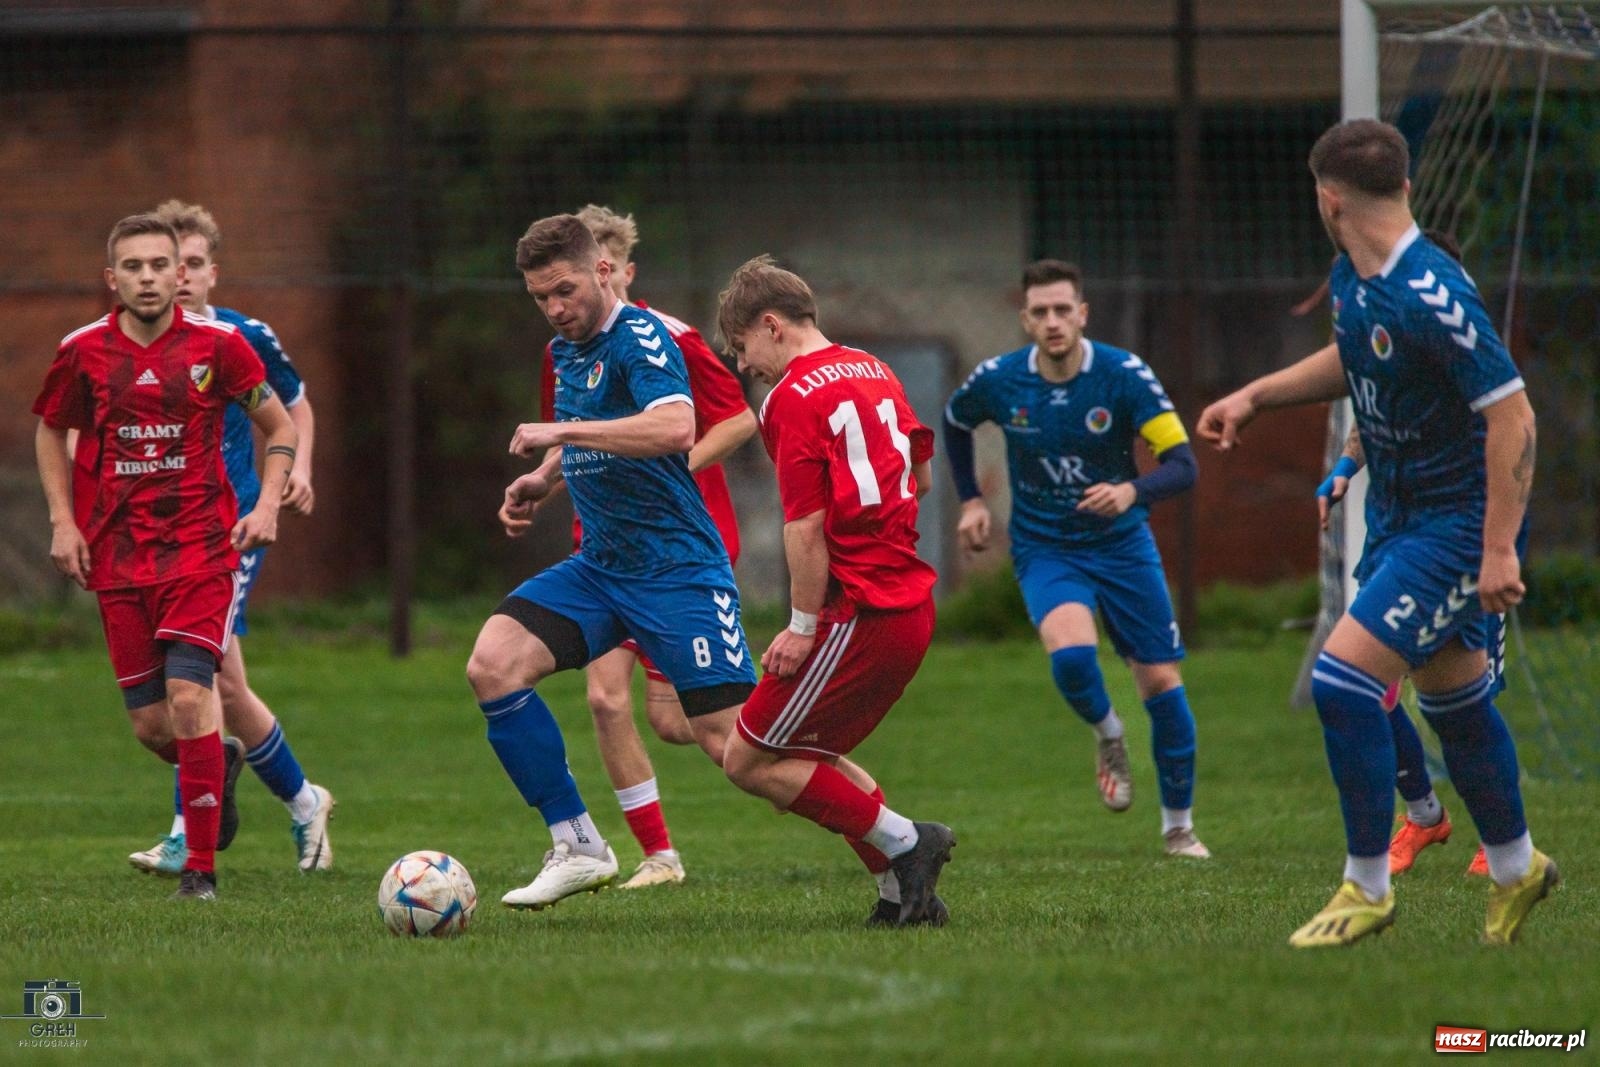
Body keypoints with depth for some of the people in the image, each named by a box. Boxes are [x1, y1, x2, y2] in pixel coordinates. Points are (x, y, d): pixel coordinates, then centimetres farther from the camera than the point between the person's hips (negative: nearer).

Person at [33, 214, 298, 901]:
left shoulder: (216, 346, -3)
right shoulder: (84, 352, 1)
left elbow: (279, 425, 10)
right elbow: (51, 431, 17)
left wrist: (267, 504, -3)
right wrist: (63, 521, 6)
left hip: (201, 550, -2)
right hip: (117, 556, 2)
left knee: (188, 696, -17)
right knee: (149, 722, 2)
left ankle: (201, 867, -9)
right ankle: (211, 767, 39)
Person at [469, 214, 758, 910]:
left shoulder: (641, 337, -14)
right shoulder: (566, 352, 12)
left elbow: (674, 428, -34)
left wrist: (560, 432, -29)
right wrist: (543, 479, 14)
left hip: (677, 570, -8)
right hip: (598, 567, 8)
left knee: (730, 741, -13)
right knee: (492, 664, -13)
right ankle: (576, 846, -4)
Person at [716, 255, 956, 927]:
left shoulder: (794, 398, -12)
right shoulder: (874, 373, 15)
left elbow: (806, 527, -17)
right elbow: (919, 472, 26)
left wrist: (803, 627, -13)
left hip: (858, 613, -9)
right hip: (912, 603, 9)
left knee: (749, 761, -2)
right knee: (810, 753, 20)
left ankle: (903, 844, -4)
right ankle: (906, 893, 11)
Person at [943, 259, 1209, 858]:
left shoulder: (1124, 375, -16)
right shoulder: (998, 381, -10)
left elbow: (1181, 464, -20)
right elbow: (954, 423, 15)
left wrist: (1132, 492, -38)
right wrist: (970, 500, 8)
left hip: (1121, 544, 0)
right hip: (1044, 549, 0)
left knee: (1161, 682, -1)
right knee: (1070, 652, -29)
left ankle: (1179, 826, 17)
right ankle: (1108, 739, 5)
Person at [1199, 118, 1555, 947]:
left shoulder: (1432, 297, -27)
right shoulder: (1351, 281, 2)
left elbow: (1513, 415, -26)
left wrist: (1499, 549, -25)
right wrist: (1257, 395, 17)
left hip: (1457, 524, -9)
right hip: (1397, 513, 9)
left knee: (1343, 680, -15)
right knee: (1452, 697, 18)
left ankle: (1367, 887, -4)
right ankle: (1514, 869, 35)